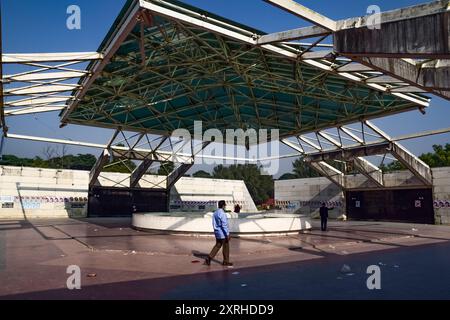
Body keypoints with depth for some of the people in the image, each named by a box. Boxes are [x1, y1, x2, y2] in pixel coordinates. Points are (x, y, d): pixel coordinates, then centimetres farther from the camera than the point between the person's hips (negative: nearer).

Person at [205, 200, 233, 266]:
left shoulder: (215, 213, 8)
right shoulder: (222, 214, -20)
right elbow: (224, 225, -23)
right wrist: (227, 234, -18)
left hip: (217, 232, 8)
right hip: (223, 233, -8)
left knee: (217, 246, 16)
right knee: (226, 247, 6)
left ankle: (209, 259, 8)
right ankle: (226, 262, 18)